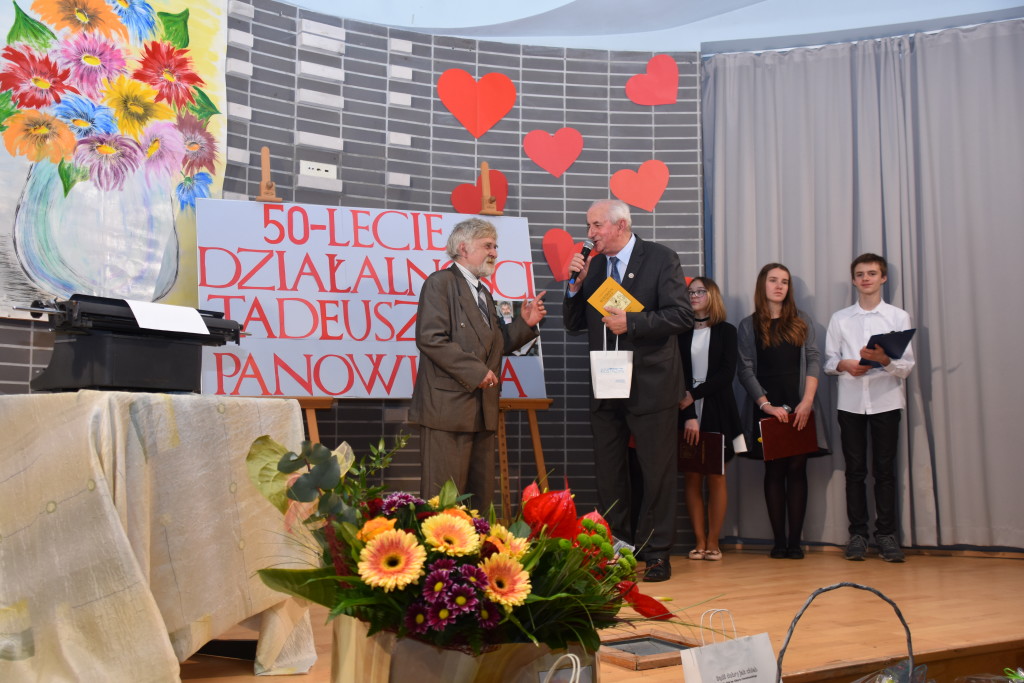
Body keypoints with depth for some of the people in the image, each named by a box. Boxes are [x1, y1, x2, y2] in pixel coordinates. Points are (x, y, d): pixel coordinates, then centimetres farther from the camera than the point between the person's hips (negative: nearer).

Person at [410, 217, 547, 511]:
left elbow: (496, 344, 23)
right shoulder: (441, 283, -5)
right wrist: (476, 371, -17)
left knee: (481, 495, 11)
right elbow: (431, 338, -17)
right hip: (448, 407, -9)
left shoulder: (483, 293, 22)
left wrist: (525, 324, 7)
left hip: (482, 409, 9)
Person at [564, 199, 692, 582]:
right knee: (608, 474, 11)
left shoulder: (661, 259, -6)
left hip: (651, 385, -5)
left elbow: (682, 316, -13)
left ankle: (656, 554, 14)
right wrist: (577, 284, -5)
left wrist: (632, 322, -20)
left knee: (657, 472, 3)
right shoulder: (592, 265, 9)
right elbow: (573, 324, 10)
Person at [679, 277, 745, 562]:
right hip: (686, 411, 1)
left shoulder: (726, 331, 7)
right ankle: (699, 541, 4)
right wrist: (688, 415, -12)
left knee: (716, 476, 1)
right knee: (691, 477, -1)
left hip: (717, 412, 0)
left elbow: (727, 373, -3)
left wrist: (694, 394, -12)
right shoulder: (680, 332, 7)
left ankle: (713, 542, 5)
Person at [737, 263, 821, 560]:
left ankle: (795, 540, -1)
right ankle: (779, 540, 2)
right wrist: (766, 405, -10)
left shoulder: (801, 321, 10)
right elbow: (746, 370, 1)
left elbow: (813, 360, 3)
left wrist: (807, 401, -10)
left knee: (797, 469, -2)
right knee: (774, 471, 1)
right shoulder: (748, 325, 6)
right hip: (768, 408, -1)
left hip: (799, 407, 1)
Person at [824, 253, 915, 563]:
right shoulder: (839, 318, 11)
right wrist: (844, 365, -12)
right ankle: (858, 534, 11)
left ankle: (886, 534, 9)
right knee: (855, 470, 5)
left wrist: (884, 359, -20)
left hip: (885, 401, -1)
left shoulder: (898, 316, 6)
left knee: (884, 470, 2)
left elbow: (908, 365, 0)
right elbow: (828, 360, 9)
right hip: (850, 402, 1)